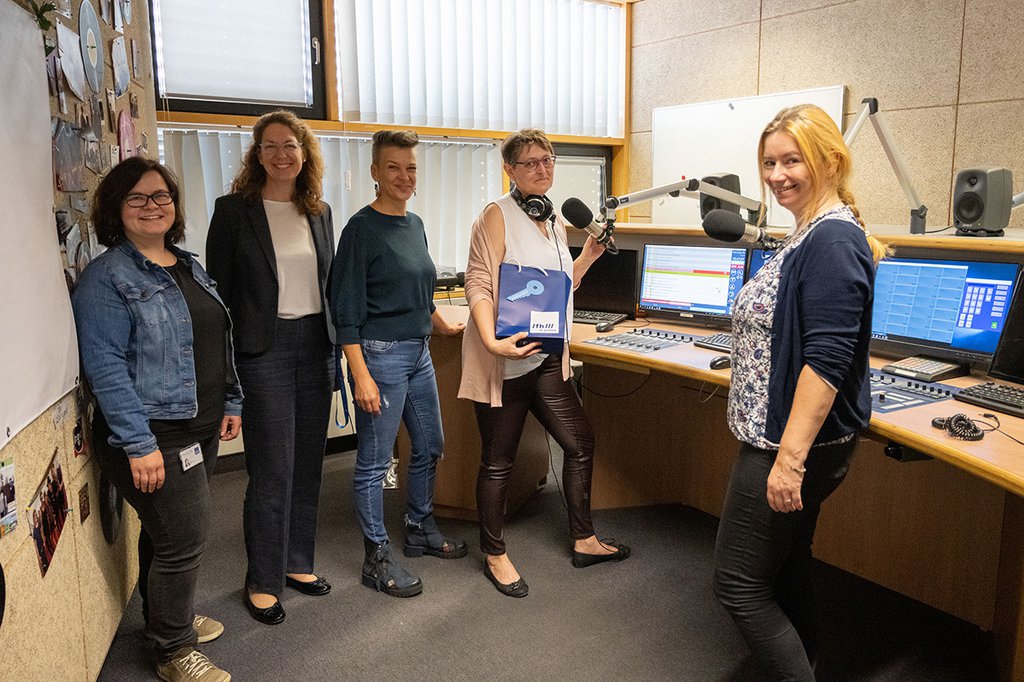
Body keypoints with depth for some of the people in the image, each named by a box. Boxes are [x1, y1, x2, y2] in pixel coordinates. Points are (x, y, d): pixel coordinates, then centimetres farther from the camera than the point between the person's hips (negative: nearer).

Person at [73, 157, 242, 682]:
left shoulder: (188, 267, 12)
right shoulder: (106, 277, -12)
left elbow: (218, 343, 18)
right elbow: (105, 366, -18)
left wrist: (230, 402, 15)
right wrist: (139, 444, -21)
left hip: (201, 429, 8)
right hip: (155, 435, -7)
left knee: (166, 531, 21)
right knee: (184, 537, -1)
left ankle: (169, 617, 40)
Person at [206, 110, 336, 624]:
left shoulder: (319, 212, 11)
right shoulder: (234, 210, -3)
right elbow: (219, 288, -4)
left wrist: (335, 344, 11)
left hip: (316, 345, 5)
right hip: (264, 347, -5)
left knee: (308, 462, 12)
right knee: (272, 470, -2)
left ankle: (298, 562, 28)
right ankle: (262, 581, 15)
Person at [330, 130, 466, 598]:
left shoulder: (414, 224, 11)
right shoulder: (362, 227, -11)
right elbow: (347, 309, -15)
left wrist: (444, 327, 30)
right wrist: (361, 375, -20)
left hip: (418, 352, 8)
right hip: (380, 354, -8)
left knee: (430, 447, 18)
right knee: (375, 462, 3)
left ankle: (421, 532, 37)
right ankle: (378, 559, 17)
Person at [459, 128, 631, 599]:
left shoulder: (555, 220, 14)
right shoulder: (498, 215, -10)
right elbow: (478, 286, -18)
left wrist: (588, 256, 9)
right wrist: (493, 342, -31)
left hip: (545, 357, 7)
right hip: (502, 359, -7)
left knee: (580, 442, 10)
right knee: (498, 461, 5)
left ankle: (583, 541, 29)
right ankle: (495, 556, 24)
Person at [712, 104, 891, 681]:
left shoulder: (833, 239, -20)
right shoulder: (811, 233, 12)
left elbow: (827, 359, -26)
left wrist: (790, 457, -27)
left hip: (796, 443, -11)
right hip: (787, 437, 11)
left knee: (740, 584, 0)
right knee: (786, 566, 22)